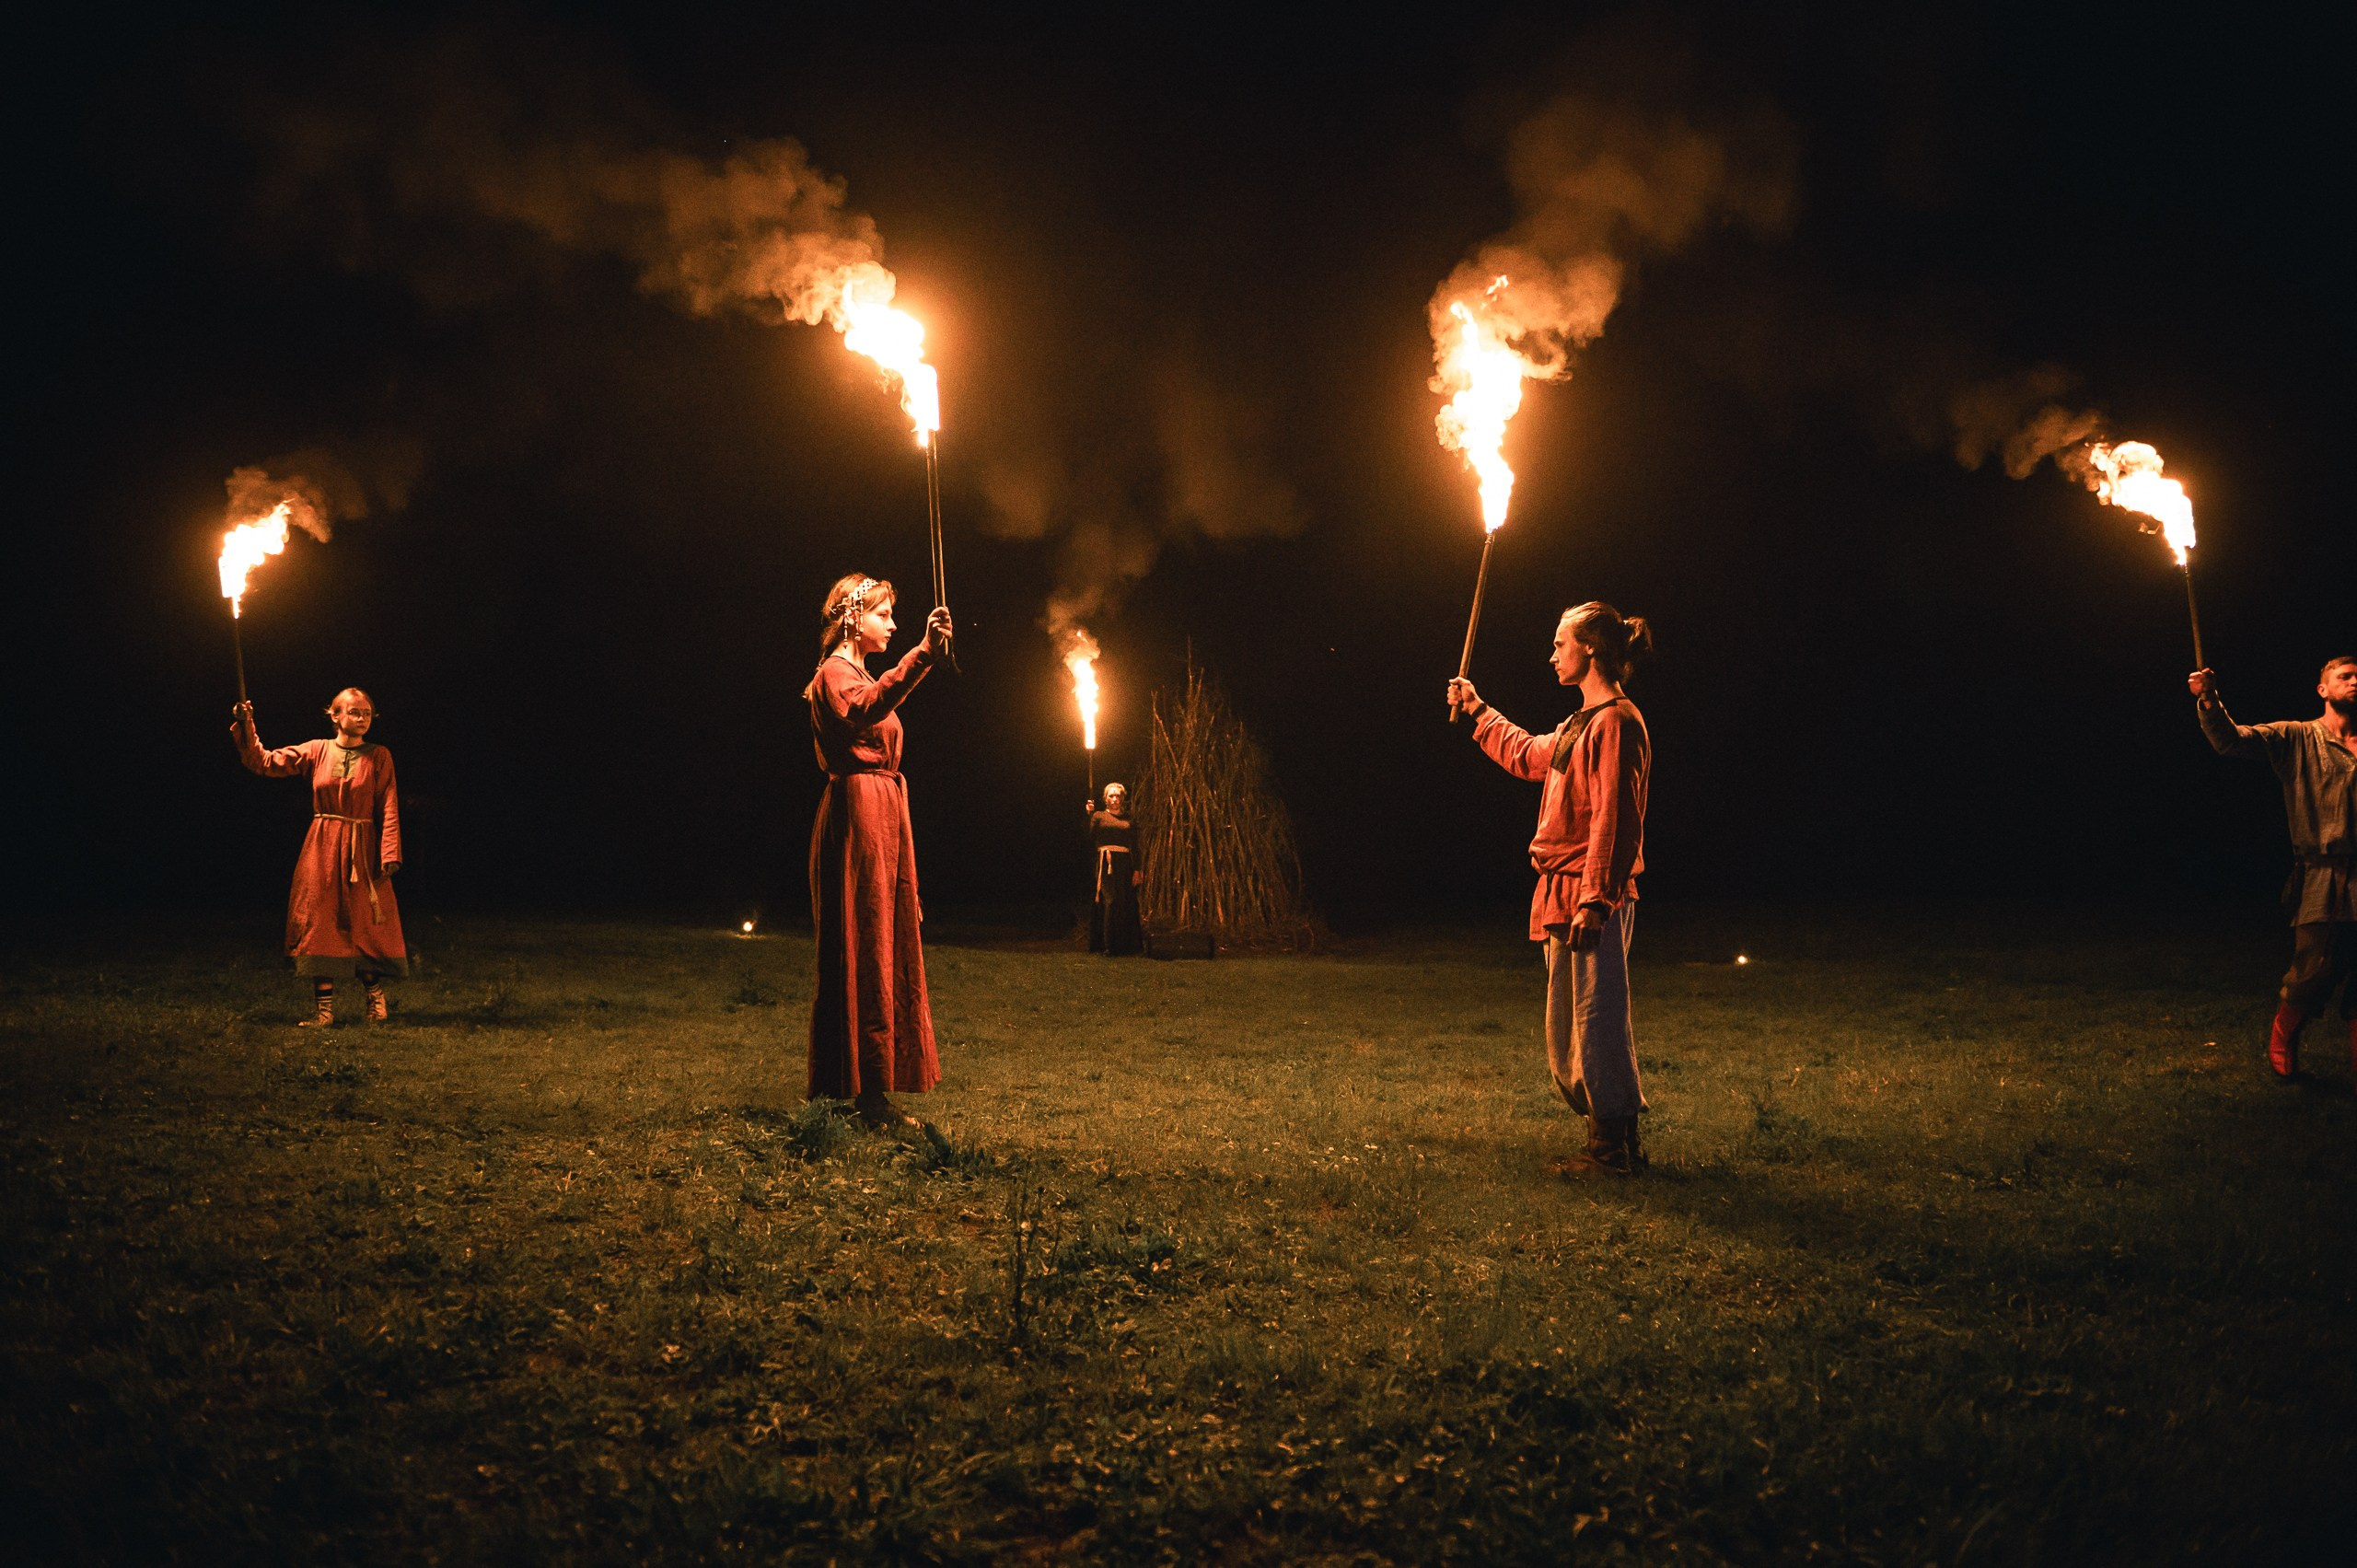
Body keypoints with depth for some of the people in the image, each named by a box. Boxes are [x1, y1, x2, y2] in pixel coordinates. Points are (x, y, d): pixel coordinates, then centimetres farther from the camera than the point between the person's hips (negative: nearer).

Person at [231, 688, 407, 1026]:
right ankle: (324, 1008, 5)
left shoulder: (379, 757, 0)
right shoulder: (316, 751, 5)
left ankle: (376, 1003, 15)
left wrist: (389, 854, -13)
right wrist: (246, 729, -9)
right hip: (322, 849, 2)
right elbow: (266, 763, 4)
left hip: (362, 851, -2)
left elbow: (389, 809, -5)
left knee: (366, 926, 0)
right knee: (320, 926, 0)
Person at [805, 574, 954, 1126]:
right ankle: (866, 1094, -12)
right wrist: (921, 656, -42)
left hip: (881, 816, 10)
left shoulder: (858, 675, 24)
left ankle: (868, 1092, 13)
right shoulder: (835, 673, -9)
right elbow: (862, 711, -31)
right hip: (857, 816, -10)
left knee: (883, 951, 9)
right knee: (862, 953, -11)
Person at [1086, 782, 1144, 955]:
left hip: (1125, 863, 3)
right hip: (1106, 863, -3)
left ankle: (1124, 945, 7)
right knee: (1110, 901, -11)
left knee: (1126, 904, 0)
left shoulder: (1129, 821, 15)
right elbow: (1089, 837, -6)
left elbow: (1135, 847, 9)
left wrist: (1137, 870, -1)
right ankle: (1109, 946, -8)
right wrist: (1089, 815, -12)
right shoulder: (1099, 816, 8)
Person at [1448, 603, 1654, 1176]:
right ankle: (1615, 1142, 22)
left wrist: (1594, 902, -24)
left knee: (1598, 1020, -6)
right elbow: (1527, 755, 39)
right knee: (1568, 1027, 14)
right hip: (1563, 895, 11)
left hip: (1593, 898, -11)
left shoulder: (1617, 722, -13)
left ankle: (1615, 1147, 2)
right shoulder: (1583, 723, 18)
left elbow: (1615, 821, -20)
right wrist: (1479, 712, 43)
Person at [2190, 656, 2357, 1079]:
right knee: (2314, 972, -8)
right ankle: (2282, 1041, 18)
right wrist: (2209, 701, -23)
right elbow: (2231, 740, -7)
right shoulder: (2297, 739, 6)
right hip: (2322, 882, -3)